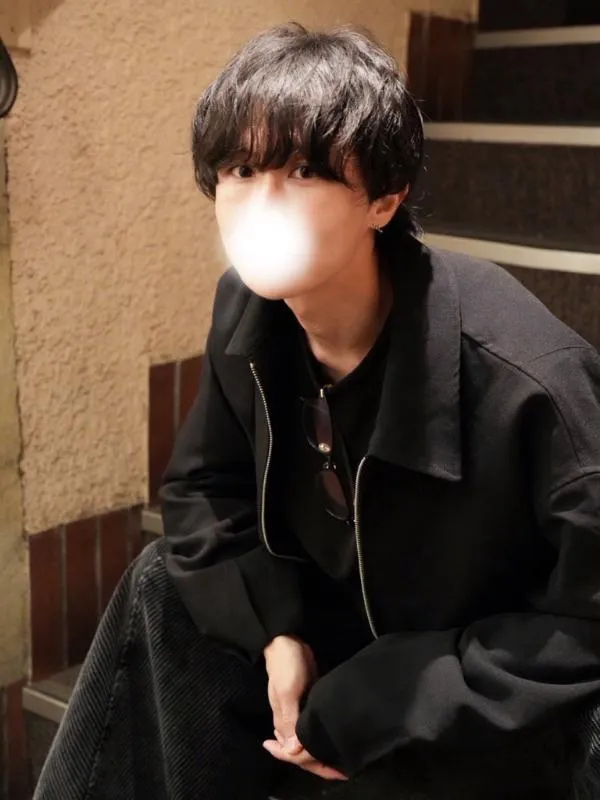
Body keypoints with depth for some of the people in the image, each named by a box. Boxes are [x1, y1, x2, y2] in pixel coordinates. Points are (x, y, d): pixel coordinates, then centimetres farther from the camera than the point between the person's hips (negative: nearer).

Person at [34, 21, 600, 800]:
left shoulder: (524, 374, -33)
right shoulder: (247, 309, -13)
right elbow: (202, 486, 2)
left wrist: (365, 713, -24)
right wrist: (276, 625, -15)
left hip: (479, 716, -5)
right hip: (336, 622, 5)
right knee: (164, 587, -8)